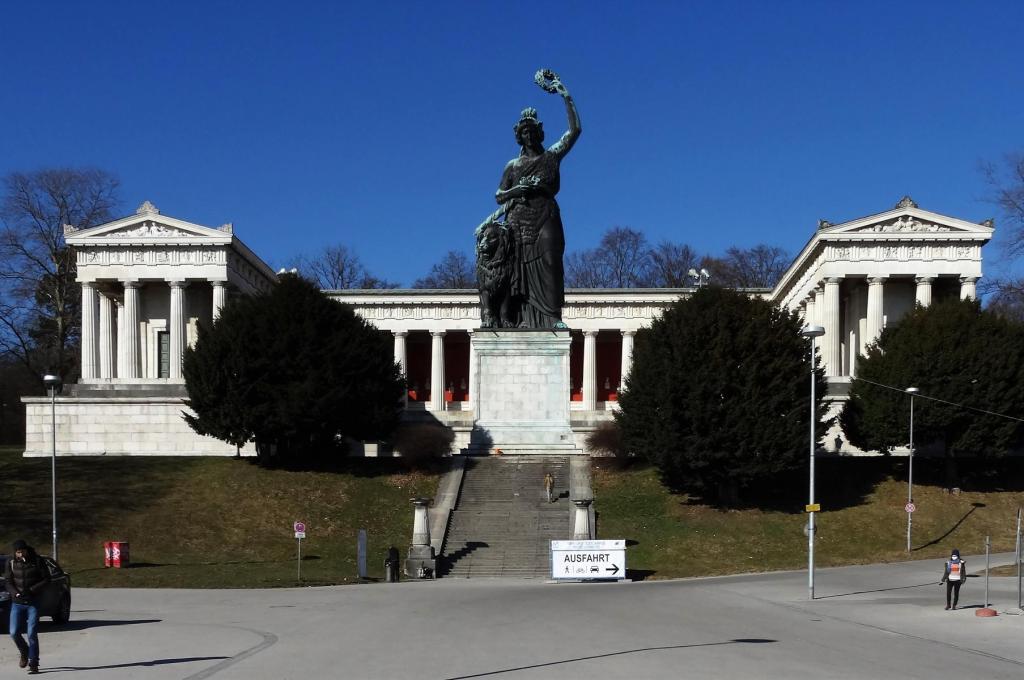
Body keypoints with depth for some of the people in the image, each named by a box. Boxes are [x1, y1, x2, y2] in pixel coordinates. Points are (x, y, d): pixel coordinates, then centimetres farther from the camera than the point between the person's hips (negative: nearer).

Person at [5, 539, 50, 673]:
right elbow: (8, 582, 4)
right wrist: (15, 593, -15)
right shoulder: (11, 563, 3)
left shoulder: (37, 561, -3)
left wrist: (31, 590, -14)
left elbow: (46, 579, -3)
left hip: (33, 603, -3)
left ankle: (33, 663, -2)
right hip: (17, 603, 3)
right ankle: (24, 653, 25)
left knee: (31, 633, -9)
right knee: (14, 633, -4)